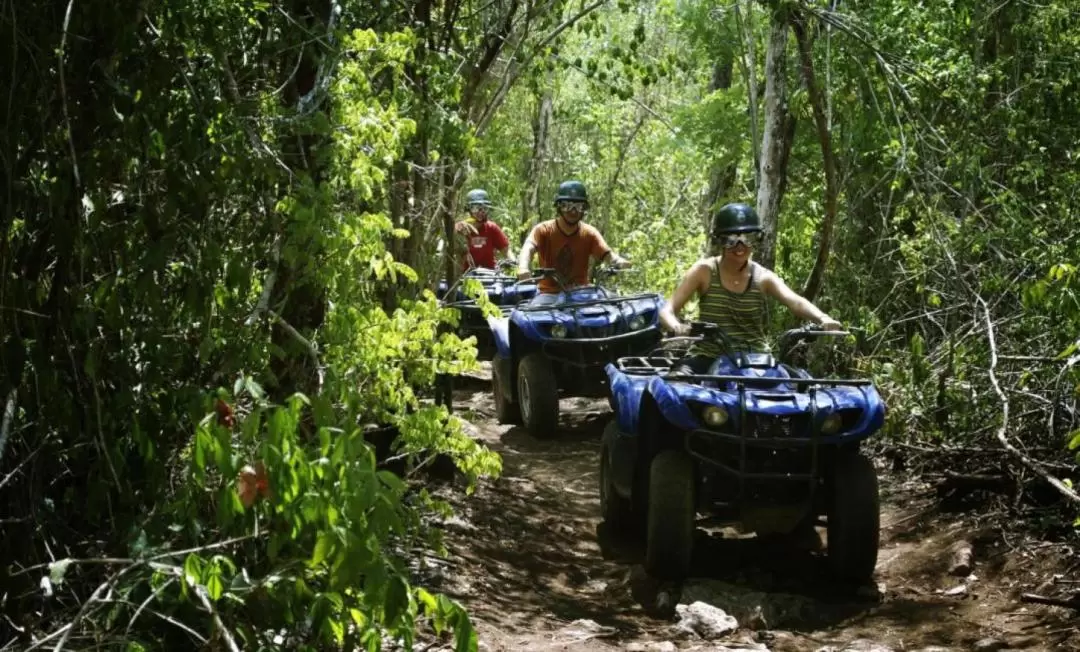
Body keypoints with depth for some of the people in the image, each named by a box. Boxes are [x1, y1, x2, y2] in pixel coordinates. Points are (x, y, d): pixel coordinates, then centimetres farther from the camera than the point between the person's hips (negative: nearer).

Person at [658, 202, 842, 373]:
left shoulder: (763, 278, 3)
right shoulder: (704, 271, -1)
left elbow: (795, 302, -13)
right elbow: (668, 310, -7)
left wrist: (823, 318, -36)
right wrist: (676, 326, -33)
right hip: (708, 359, -2)